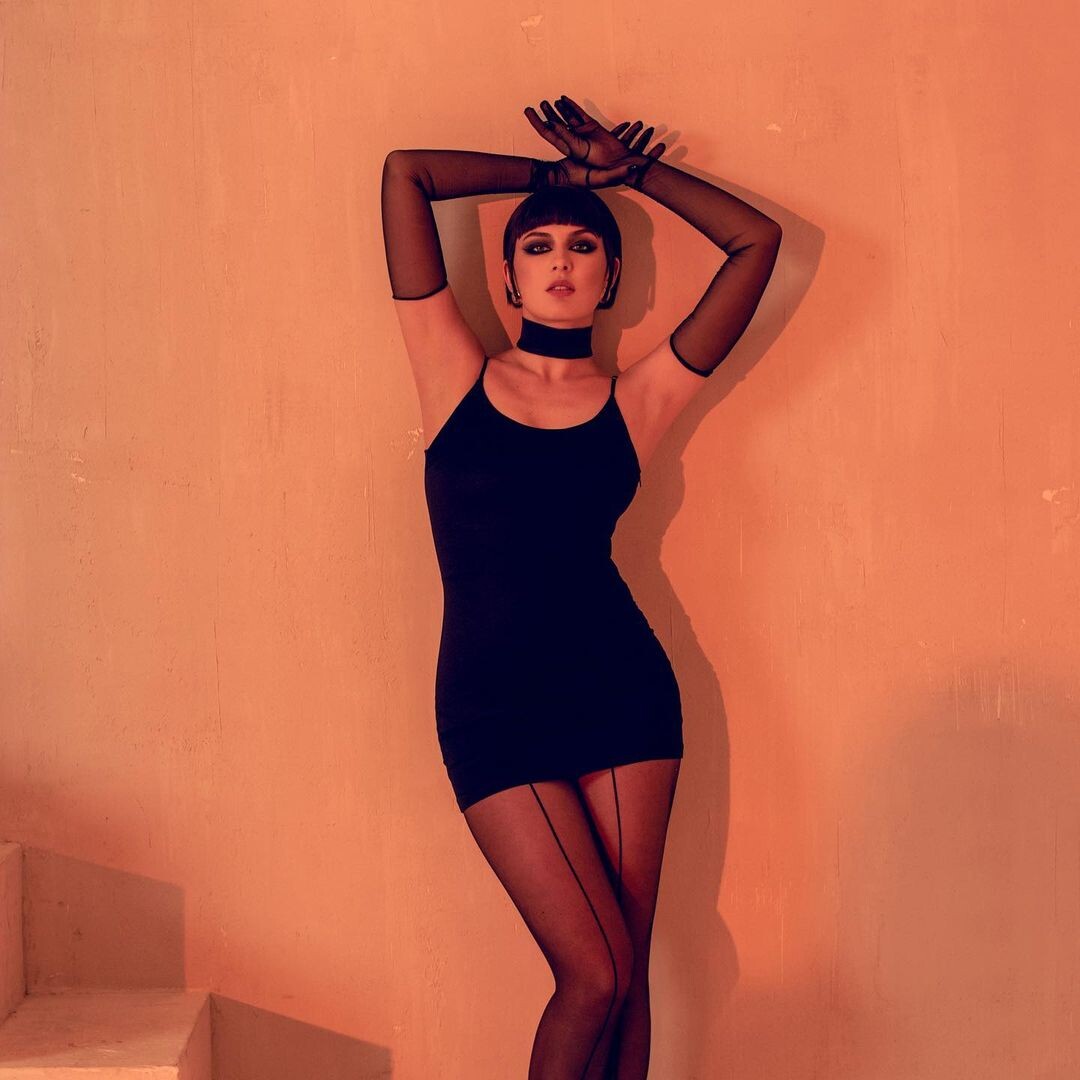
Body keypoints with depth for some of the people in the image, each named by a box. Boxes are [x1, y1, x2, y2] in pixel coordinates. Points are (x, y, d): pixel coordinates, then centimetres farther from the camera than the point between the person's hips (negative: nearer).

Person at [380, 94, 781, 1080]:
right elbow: (404, 173, 4)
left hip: (624, 690, 2)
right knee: (596, 976, -6)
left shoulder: (639, 400, 7)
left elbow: (757, 240, 6)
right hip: (492, 704, -2)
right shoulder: (456, 376, 5)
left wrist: (630, 166, 13)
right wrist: (560, 173, 12)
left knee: (624, 975, 7)